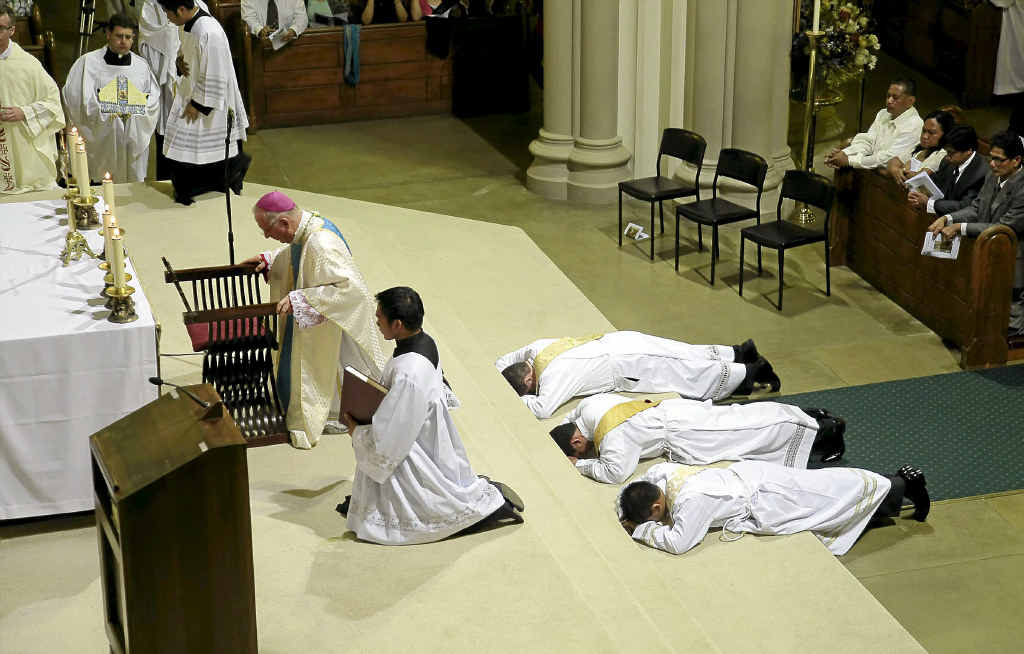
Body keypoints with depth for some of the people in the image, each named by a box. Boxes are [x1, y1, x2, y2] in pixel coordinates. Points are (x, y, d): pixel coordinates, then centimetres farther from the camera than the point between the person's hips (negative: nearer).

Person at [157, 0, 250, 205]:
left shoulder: (209, 33, -29)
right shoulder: (188, 25, 0)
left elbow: (214, 77, -24)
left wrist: (197, 105, -17)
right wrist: (180, 61, -3)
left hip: (208, 102, -9)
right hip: (189, 95, 9)